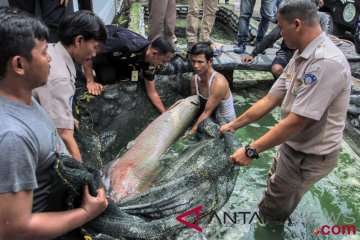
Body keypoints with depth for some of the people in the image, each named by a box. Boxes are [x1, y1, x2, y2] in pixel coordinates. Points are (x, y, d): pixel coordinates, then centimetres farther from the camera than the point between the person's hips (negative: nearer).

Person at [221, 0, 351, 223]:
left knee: (271, 213, 10)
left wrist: (251, 150, -27)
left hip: (310, 156, -9)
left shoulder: (325, 63, -30)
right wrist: (233, 125, 4)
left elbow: (296, 122, -32)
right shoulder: (302, 57, 2)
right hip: (294, 146, 9)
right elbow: (269, 100, 3)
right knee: (276, 181, 30)